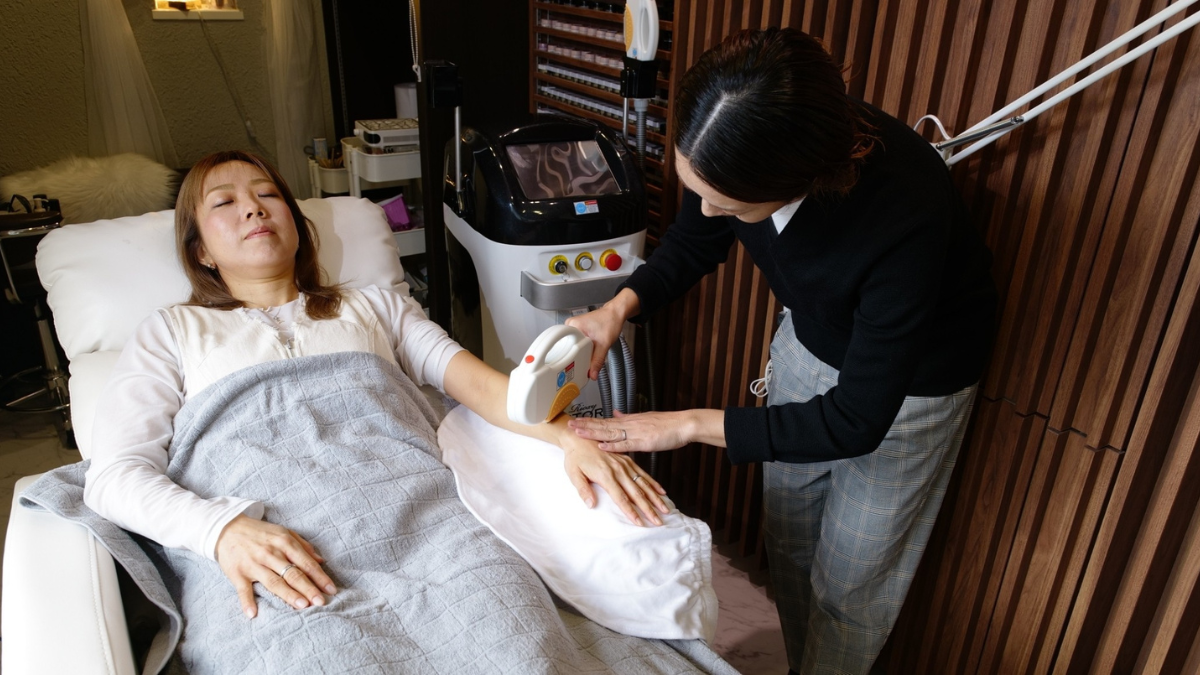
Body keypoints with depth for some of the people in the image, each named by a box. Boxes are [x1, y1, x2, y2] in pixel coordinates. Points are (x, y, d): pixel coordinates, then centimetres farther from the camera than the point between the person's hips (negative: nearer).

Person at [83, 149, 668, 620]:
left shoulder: (373, 306, 25)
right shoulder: (171, 333, 20)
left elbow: (470, 378, 10)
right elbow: (114, 474, 6)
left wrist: (572, 436, -9)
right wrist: (224, 530, -16)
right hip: (263, 548, -1)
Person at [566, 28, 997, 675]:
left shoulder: (906, 214, -41)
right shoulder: (739, 147, -26)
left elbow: (856, 421, -32)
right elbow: (692, 243, -4)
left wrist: (691, 425, -30)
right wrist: (620, 307, -22)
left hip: (904, 381, -5)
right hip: (808, 341, 5)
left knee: (848, 583, 11)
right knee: (786, 543, 21)